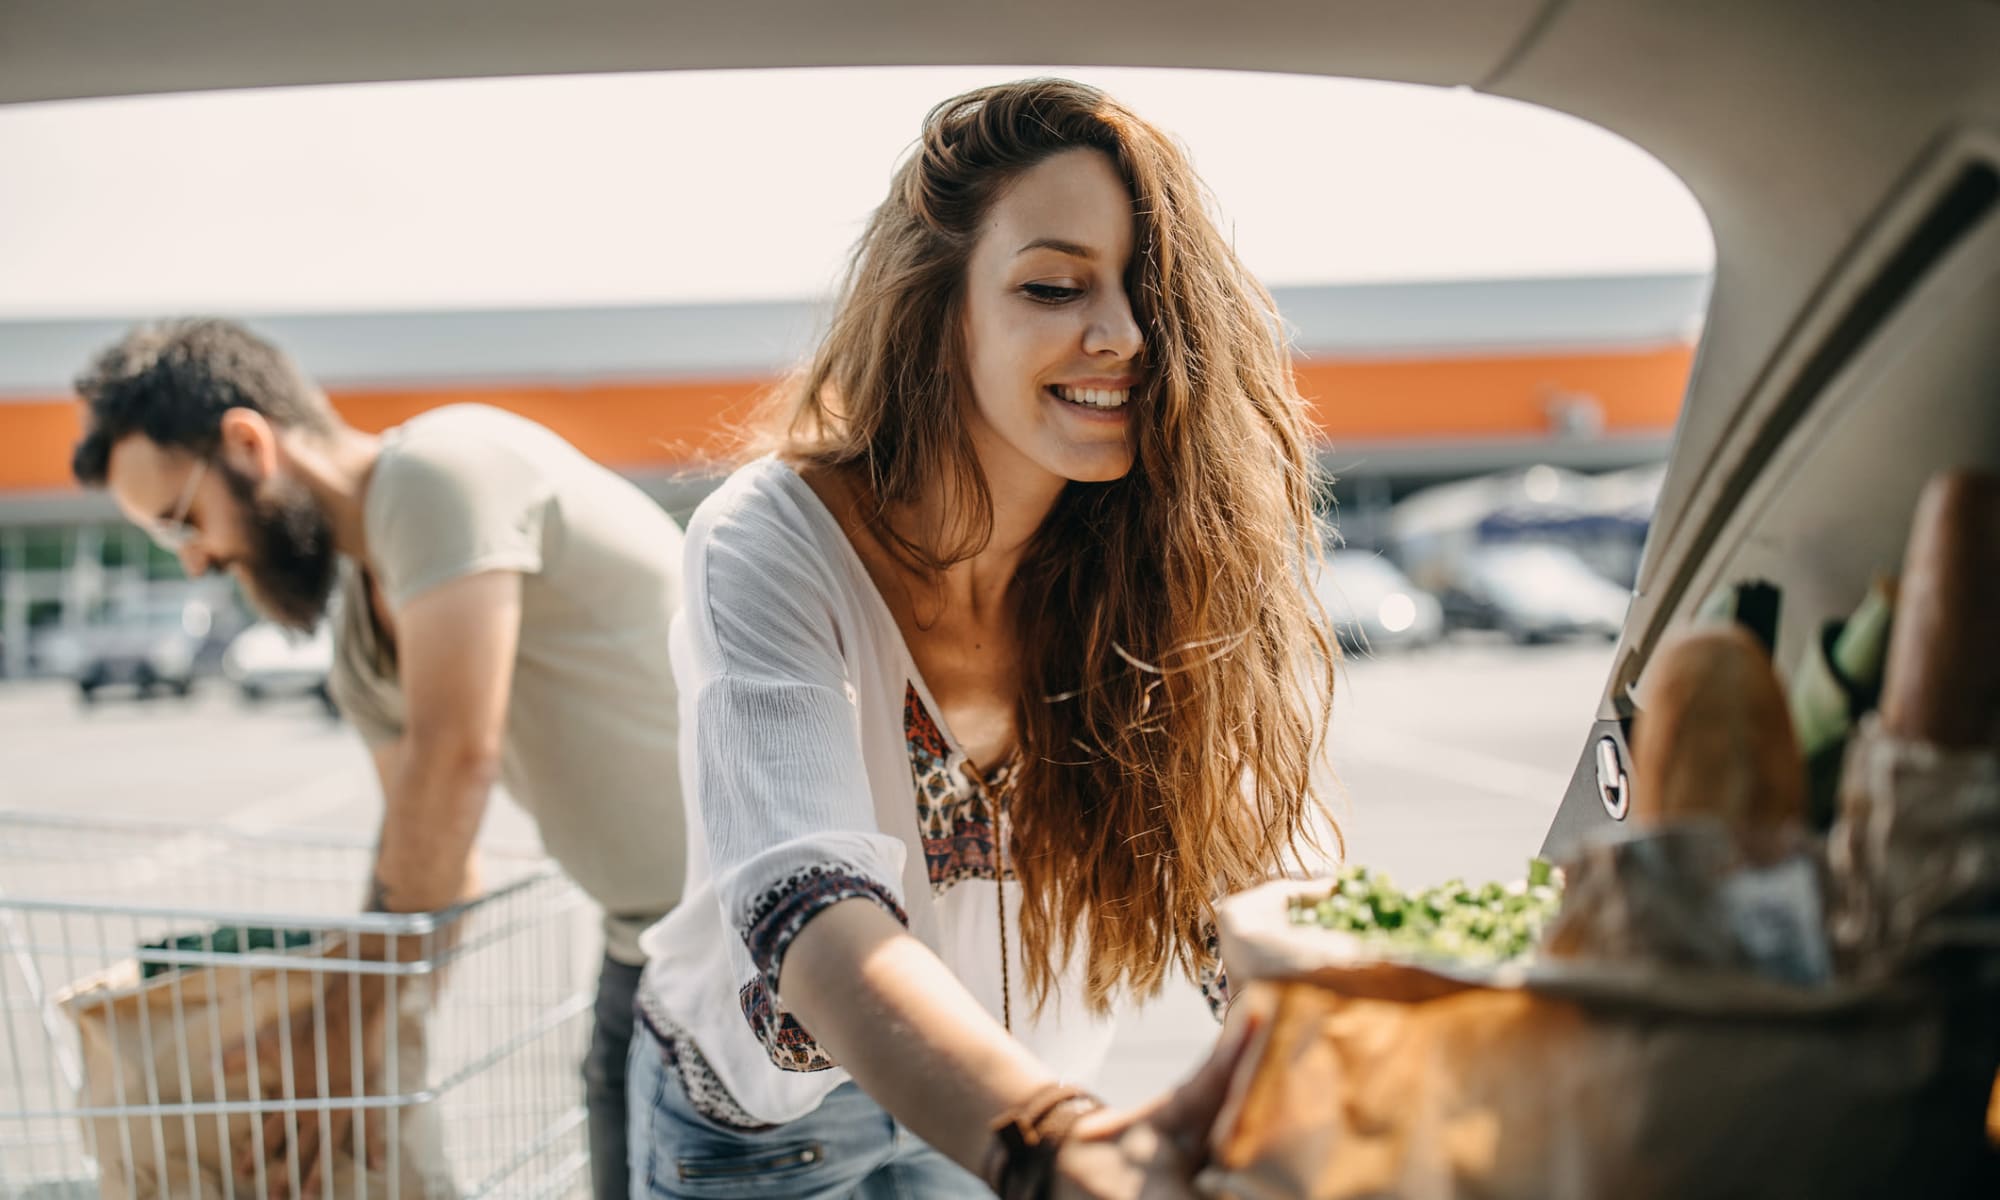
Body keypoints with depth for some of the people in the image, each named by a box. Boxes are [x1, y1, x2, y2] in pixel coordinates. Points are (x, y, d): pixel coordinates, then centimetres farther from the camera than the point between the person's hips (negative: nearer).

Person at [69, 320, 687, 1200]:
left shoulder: (441, 469, -16)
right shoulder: (360, 639, 12)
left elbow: (457, 757, -22)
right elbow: (427, 848, 16)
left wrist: (367, 1023, -13)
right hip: (645, 945, 9)